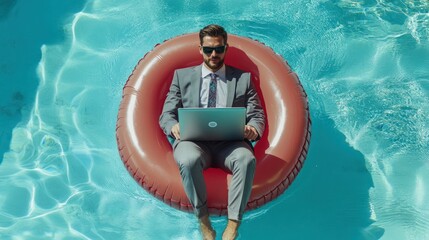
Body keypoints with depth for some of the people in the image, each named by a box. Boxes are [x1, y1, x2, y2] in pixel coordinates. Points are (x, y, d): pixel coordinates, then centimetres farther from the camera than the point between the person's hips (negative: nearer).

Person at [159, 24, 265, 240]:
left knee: (247, 159, -35)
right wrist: (174, 127, -12)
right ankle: (203, 222, -18)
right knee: (189, 160, -36)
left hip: (229, 143, 1)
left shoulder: (243, 78, 20)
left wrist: (253, 129, -11)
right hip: (193, 141, 0)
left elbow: (257, 115, 15)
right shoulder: (182, 76, 20)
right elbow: (166, 114, 14)